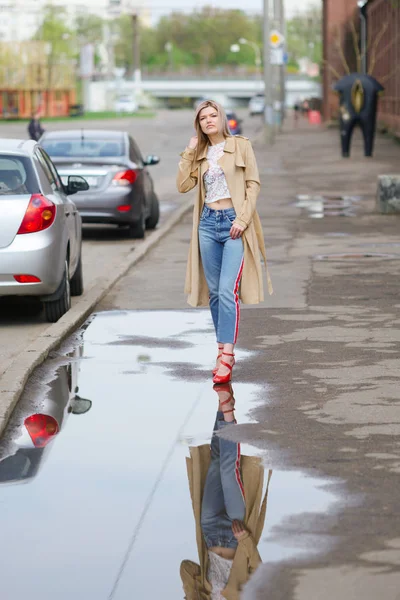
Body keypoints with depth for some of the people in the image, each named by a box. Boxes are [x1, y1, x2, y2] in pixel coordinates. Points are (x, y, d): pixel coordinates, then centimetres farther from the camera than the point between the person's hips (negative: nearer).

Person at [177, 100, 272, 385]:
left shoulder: (241, 145, 1)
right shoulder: (200, 154, 15)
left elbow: (253, 183, -4)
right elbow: (184, 185, 5)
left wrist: (242, 219, -13)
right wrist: (189, 152, 1)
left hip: (234, 222, -5)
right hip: (208, 222, 5)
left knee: (227, 291, -15)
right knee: (214, 292, 7)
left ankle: (227, 357, -18)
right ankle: (223, 349, 14)